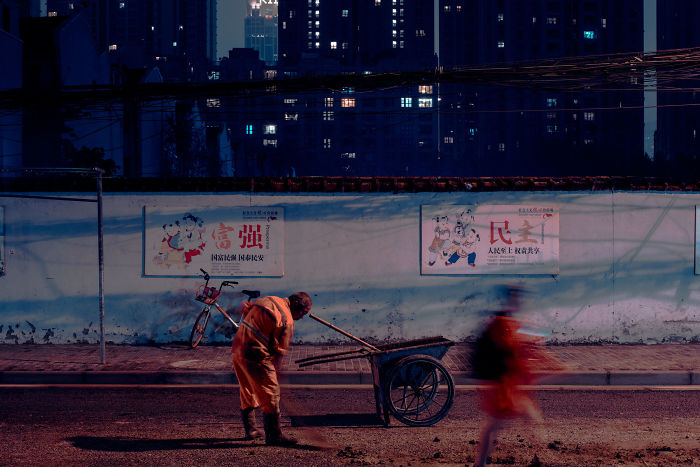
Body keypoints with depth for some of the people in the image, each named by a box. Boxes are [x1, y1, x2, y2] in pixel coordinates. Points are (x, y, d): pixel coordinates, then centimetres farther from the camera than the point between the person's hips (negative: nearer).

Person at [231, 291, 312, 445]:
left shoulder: (268, 300, 15)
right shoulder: (287, 320, -10)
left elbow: (245, 307, 29)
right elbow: (279, 351, -7)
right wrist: (273, 371, 3)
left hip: (237, 350, 9)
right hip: (256, 356, -9)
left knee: (248, 392, 20)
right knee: (270, 393, -2)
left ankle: (250, 430, 29)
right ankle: (274, 435, 1)